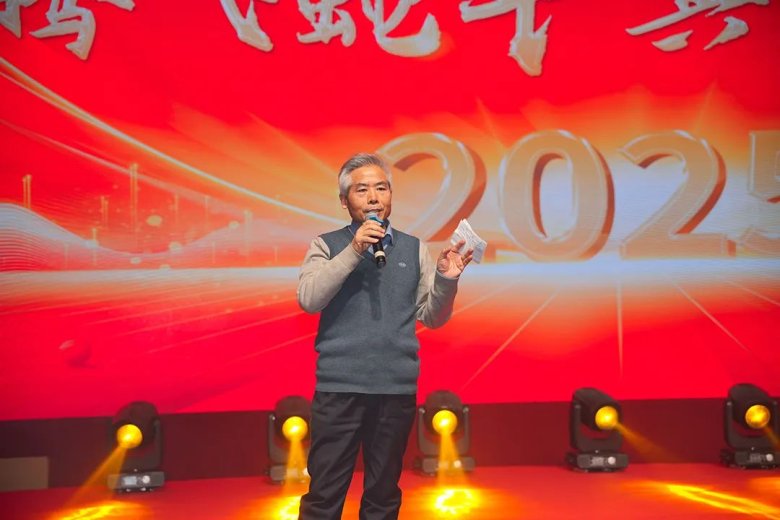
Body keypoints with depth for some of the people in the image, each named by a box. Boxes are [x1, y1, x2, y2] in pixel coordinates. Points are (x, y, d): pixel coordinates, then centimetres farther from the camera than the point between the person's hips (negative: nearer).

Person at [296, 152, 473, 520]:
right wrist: (353, 251, -17)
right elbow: (308, 299, -11)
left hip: (397, 387, 2)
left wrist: (446, 281, -11)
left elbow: (433, 318, 8)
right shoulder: (326, 246, 5)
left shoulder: (414, 249, 10)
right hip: (340, 386, -2)